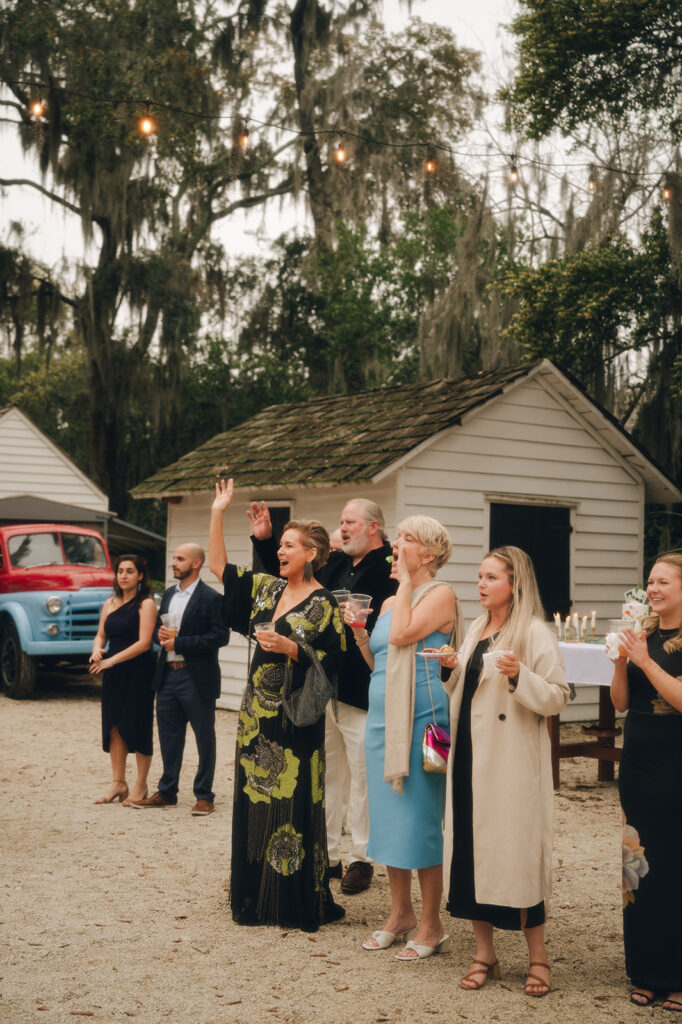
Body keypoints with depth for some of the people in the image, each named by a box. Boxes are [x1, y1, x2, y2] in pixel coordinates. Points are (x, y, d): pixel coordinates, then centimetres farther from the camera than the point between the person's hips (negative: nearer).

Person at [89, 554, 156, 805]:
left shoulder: (145, 604, -8)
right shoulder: (110, 604, 12)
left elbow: (144, 643, -14)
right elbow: (101, 635, 16)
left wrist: (112, 660, -16)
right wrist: (97, 651, -6)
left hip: (138, 672, -6)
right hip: (113, 674, 6)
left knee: (137, 727, -1)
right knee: (114, 726, 7)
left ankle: (141, 786, 9)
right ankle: (118, 783, 17)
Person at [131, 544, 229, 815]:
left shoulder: (211, 598, -10)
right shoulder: (169, 594, 13)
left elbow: (220, 636, -17)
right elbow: (157, 627, 21)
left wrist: (178, 642, -18)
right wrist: (160, 634, -5)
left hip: (197, 679, -7)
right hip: (168, 675, 7)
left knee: (204, 738, 4)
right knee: (168, 737, 14)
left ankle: (204, 795, 14)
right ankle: (166, 792, 25)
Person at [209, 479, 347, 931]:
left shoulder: (324, 605, -9)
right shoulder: (267, 588, 10)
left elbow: (332, 662, -12)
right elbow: (219, 565, 12)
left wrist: (291, 648, -23)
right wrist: (218, 514, 7)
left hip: (296, 720, -7)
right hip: (258, 714, 7)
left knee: (293, 804, -5)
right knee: (255, 801, 11)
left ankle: (300, 902, 6)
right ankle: (256, 894, 22)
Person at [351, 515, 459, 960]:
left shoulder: (441, 594, -7)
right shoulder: (389, 602, 16)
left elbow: (402, 634, -22)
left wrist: (406, 581, -11)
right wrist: (359, 634, 4)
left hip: (421, 719, -8)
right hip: (383, 719, 8)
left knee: (420, 820, -3)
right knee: (389, 818, 13)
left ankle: (431, 926, 8)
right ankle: (401, 914, 26)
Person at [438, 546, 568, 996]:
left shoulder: (535, 633, -8)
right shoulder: (477, 630, 14)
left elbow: (557, 697, -13)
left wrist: (519, 676, -27)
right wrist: (453, 668, 6)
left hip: (512, 761, -7)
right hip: (470, 755, 7)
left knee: (517, 850, -3)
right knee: (472, 848, 7)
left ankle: (538, 957, 11)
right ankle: (485, 954, 18)